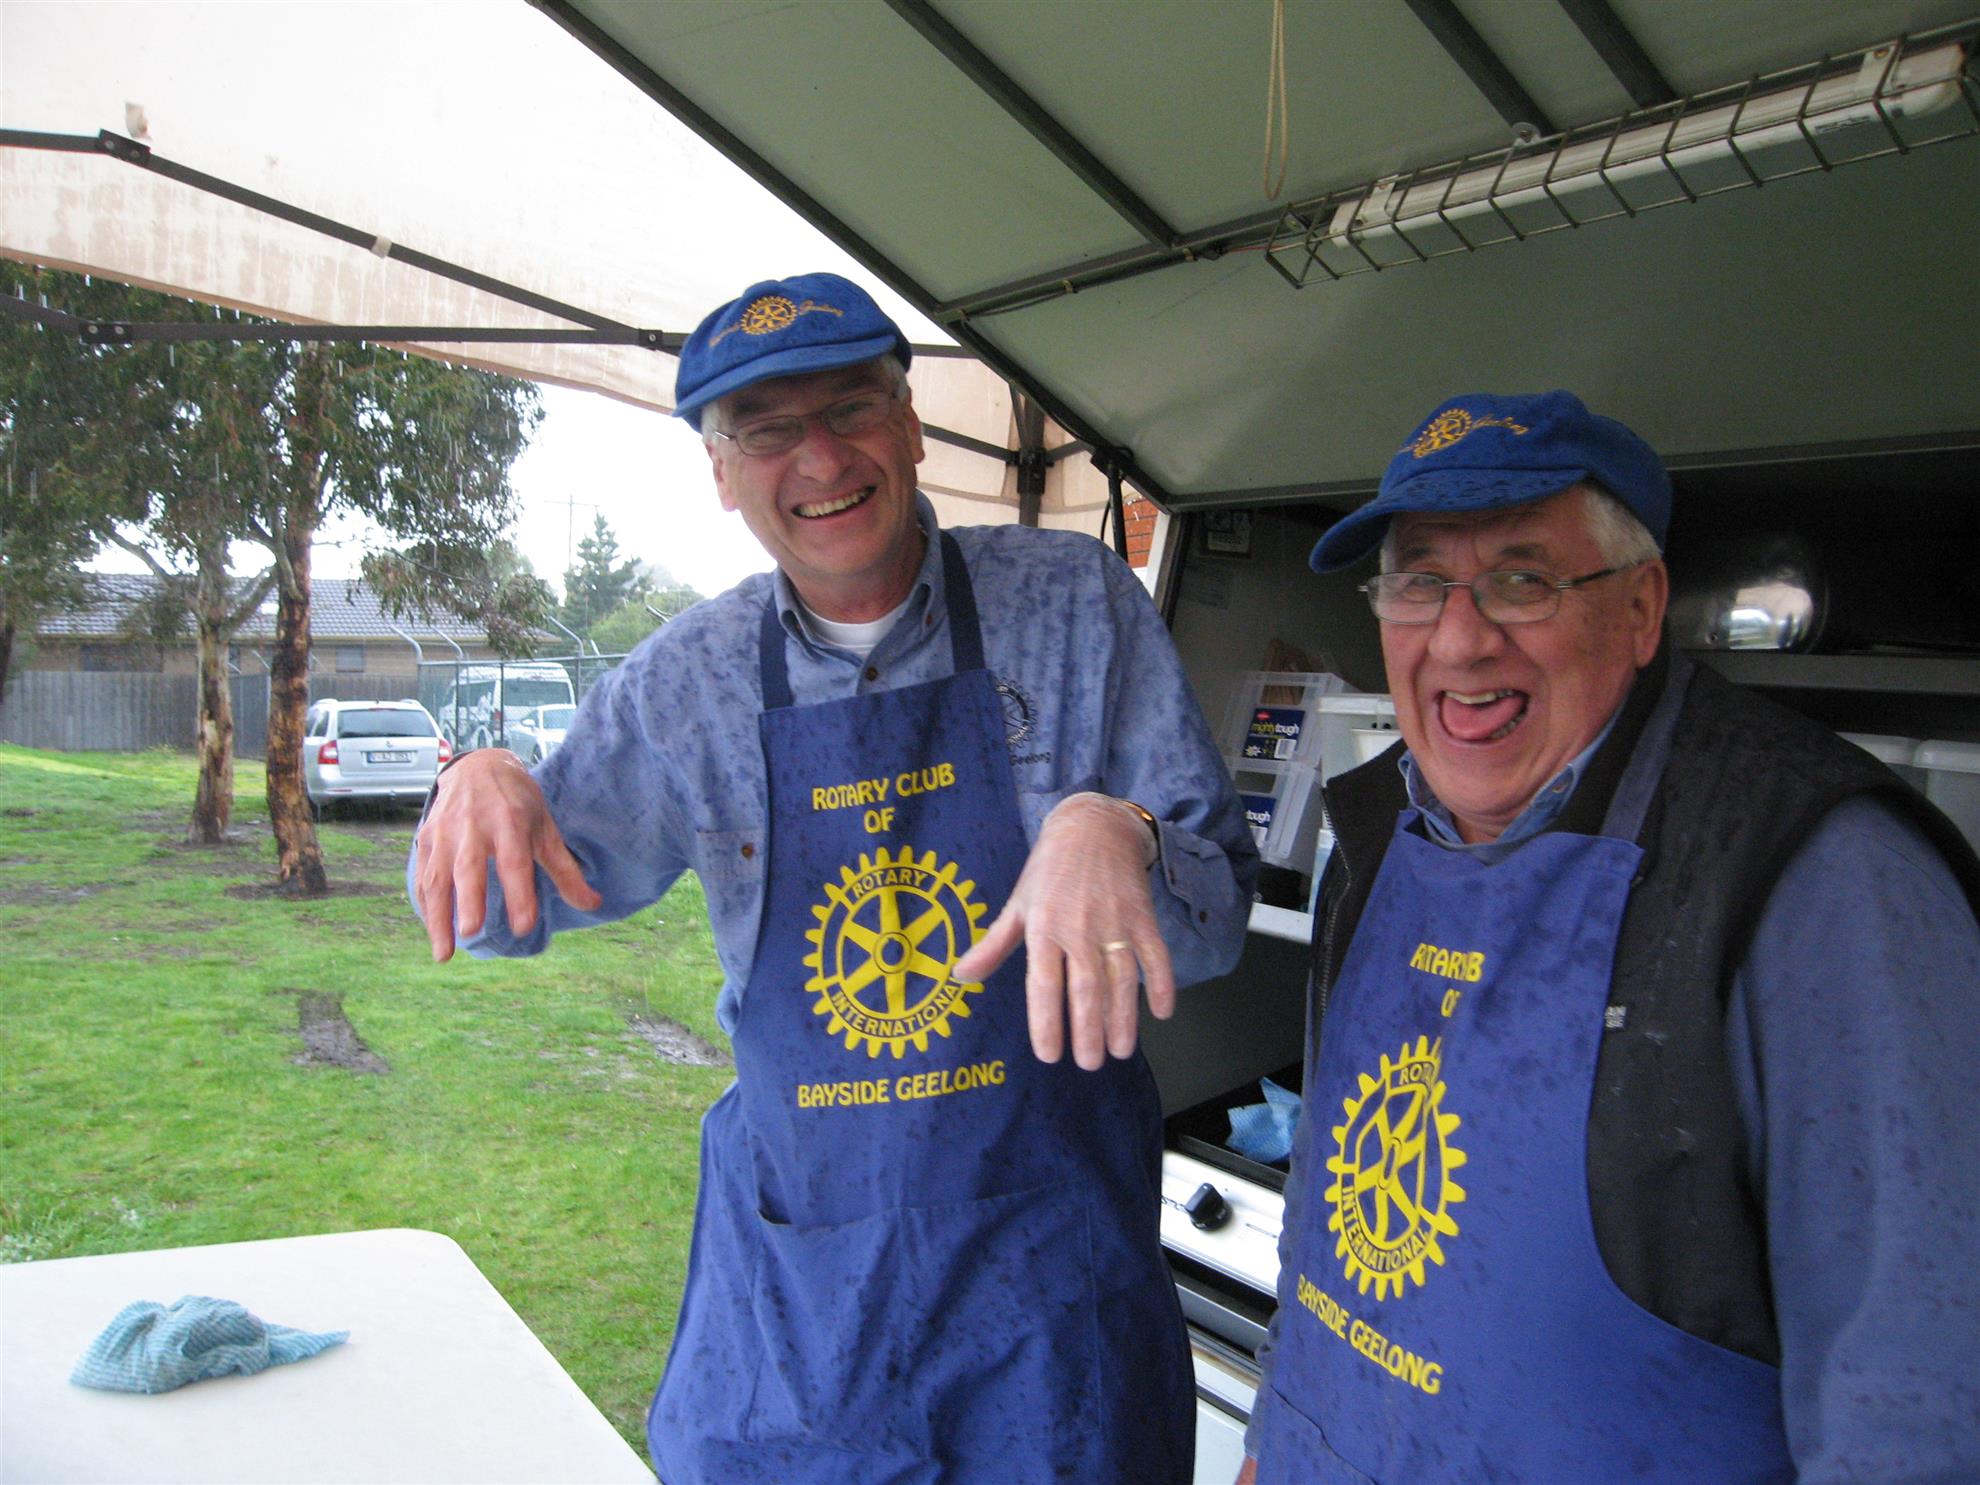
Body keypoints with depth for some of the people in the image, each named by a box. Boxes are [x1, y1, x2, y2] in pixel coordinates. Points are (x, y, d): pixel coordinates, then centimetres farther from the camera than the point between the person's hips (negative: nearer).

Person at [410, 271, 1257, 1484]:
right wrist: (488, 787, -15)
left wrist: (1111, 831, -30)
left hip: (1045, 1247, -1)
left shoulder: (1075, 601, -7)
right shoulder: (689, 681, -1)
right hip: (794, 1255, 2)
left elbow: (1220, 908, -7)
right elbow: (508, 906, 8)